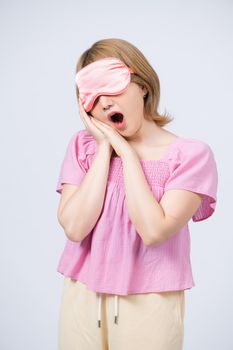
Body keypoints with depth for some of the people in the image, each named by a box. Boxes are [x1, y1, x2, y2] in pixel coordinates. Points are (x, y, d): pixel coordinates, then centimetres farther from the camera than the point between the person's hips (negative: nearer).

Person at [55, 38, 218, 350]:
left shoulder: (191, 154, -9)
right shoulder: (83, 145, -1)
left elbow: (153, 231, -21)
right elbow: (74, 228, -13)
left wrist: (125, 151, -15)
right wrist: (104, 149, -12)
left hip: (149, 302, -2)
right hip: (83, 297, 3)